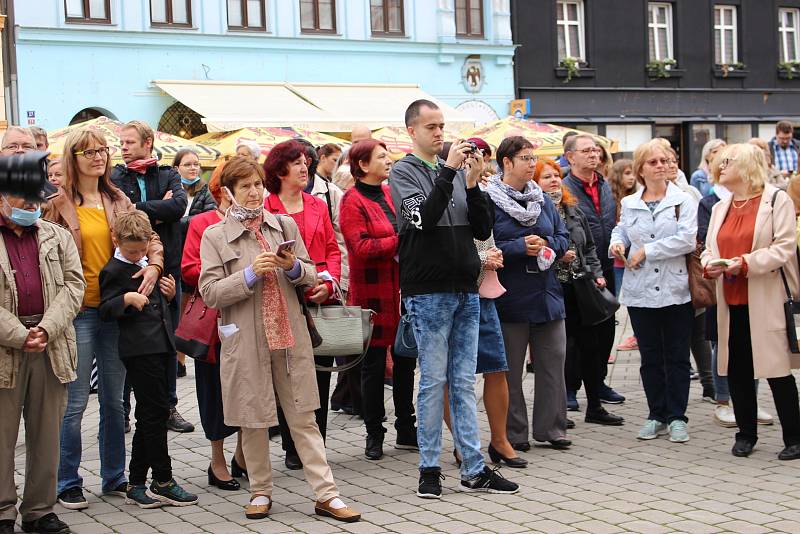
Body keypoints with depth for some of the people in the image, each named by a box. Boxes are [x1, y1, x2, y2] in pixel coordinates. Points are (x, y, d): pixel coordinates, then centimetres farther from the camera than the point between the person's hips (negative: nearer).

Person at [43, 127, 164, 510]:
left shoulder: (119, 202, 10)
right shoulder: (59, 203, -4)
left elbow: (150, 239, 9)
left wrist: (153, 265, -9)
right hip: (79, 311, -4)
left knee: (114, 399, 12)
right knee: (75, 401, 0)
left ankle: (114, 477, 24)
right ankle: (68, 484, 11)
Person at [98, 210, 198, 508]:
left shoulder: (147, 264, 19)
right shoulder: (114, 271, -6)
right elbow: (105, 310, -10)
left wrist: (169, 293, 9)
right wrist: (127, 299, -26)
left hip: (158, 347, 9)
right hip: (139, 349, -9)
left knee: (148, 417, 10)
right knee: (156, 412, -7)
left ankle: (137, 485, 16)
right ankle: (163, 483, 1)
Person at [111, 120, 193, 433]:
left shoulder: (168, 176, 8)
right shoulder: (115, 179, 3)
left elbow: (179, 205, -12)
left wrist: (139, 209, -13)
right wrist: (158, 211, -12)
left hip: (166, 267, 2)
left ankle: (168, 407, 20)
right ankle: (121, 410, 14)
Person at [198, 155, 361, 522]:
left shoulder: (285, 225, 9)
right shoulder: (214, 236, 0)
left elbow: (311, 277, 12)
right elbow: (209, 293, -6)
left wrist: (294, 267, -10)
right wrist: (251, 274, -17)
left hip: (290, 335, 2)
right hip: (246, 340, -2)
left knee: (304, 417, 4)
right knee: (253, 420, 7)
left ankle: (326, 495, 5)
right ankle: (261, 492, 22)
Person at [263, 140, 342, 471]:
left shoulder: (318, 207, 14)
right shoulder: (264, 210, -1)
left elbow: (332, 250, 12)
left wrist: (329, 282, -5)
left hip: (320, 302, 4)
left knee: (320, 375, 6)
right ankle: (292, 449, 14)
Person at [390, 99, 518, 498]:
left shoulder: (455, 172, 13)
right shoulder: (403, 172, -1)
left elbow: (483, 230, 8)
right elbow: (423, 217, -19)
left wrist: (473, 185, -5)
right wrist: (449, 170, -19)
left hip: (466, 291, 5)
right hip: (428, 293, -5)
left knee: (464, 383, 8)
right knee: (434, 381, -1)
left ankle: (474, 469, 11)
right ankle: (429, 469, 8)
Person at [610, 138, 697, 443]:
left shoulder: (683, 201, -3)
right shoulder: (629, 204, 7)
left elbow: (687, 240, -14)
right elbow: (622, 230, 22)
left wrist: (646, 251, -14)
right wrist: (617, 243, -1)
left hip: (675, 290, -3)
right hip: (640, 292, 3)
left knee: (677, 357, 4)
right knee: (650, 357, 9)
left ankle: (677, 417, 12)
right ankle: (657, 416, 18)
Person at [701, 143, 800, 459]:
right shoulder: (720, 208, 17)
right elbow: (709, 248, 18)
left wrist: (746, 263, -20)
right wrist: (709, 264, -5)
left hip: (766, 302, -6)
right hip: (731, 303, 6)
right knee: (737, 370, 9)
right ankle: (746, 433, 21)